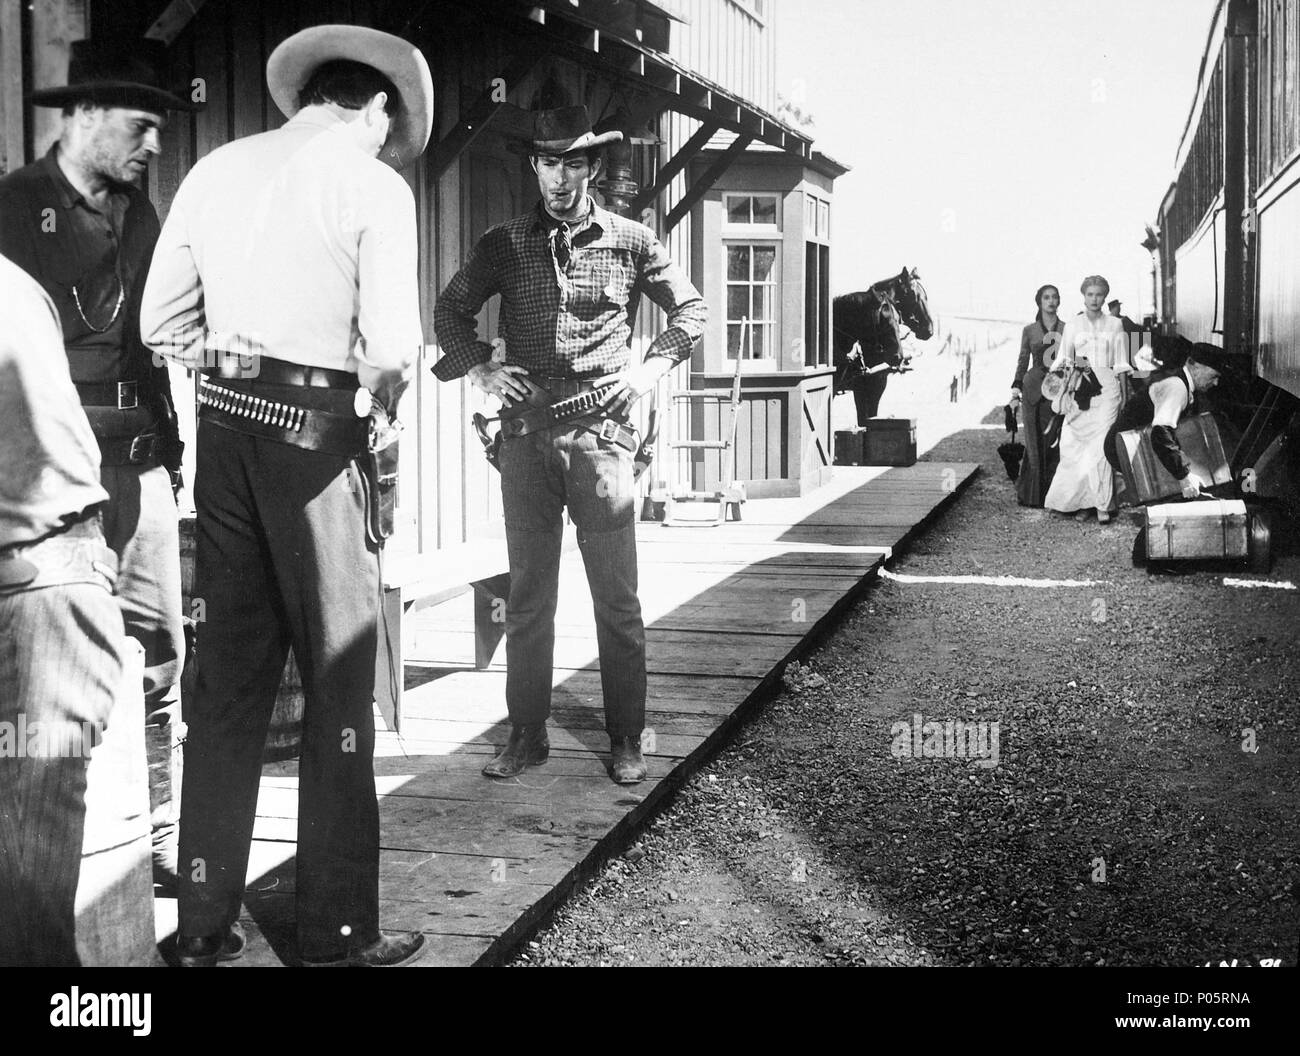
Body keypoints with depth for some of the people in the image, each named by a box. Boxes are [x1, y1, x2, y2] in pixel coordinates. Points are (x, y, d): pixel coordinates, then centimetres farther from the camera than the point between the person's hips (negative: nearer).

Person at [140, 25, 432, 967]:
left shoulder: (216, 170, 12)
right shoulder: (373, 183, -4)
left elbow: (162, 324, 12)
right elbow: (393, 349, -10)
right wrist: (378, 395, 10)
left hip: (223, 428, 5)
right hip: (317, 430, -5)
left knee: (231, 670, 11)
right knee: (338, 676, 3)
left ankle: (205, 921, 17)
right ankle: (339, 929, 9)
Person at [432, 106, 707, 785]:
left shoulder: (629, 241, 6)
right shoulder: (504, 244, 9)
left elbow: (690, 308, 14)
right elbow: (450, 310, 16)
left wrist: (651, 369, 0)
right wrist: (480, 370, 0)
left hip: (600, 431, -1)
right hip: (525, 433, 2)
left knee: (617, 596, 1)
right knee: (527, 595, 6)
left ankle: (625, 740, 10)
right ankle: (526, 735, 15)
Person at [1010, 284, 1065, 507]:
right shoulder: (1029, 331, 8)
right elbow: (1023, 362, 11)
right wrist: (1016, 391, 3)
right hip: (1034, 388, 0)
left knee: (1056, 442, -5)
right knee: (1036, 442, -2)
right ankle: (1033, 494, 6)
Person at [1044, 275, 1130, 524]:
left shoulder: (1115, 324, 9)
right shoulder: (1072, 325, 10)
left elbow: (1121, 364, 10)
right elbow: (1063, 359, 10)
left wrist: (1123, 395, 6)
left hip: (1106, 387, -1)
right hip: (1079, 390, 1)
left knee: (1102, 445, -11)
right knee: (1076, 446, -5)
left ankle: (1103, 505, -10)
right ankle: (1081, 501, 3)